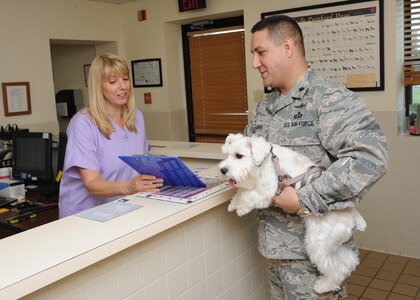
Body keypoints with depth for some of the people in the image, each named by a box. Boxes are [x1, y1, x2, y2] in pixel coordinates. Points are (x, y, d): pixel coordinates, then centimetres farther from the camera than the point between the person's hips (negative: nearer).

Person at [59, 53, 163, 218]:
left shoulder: (136, 117, 8)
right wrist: (128, 187, -35)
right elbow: (92, 184, -17)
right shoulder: (83, 123, -12)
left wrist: (156, 177, -5)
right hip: (85, 214, -5)